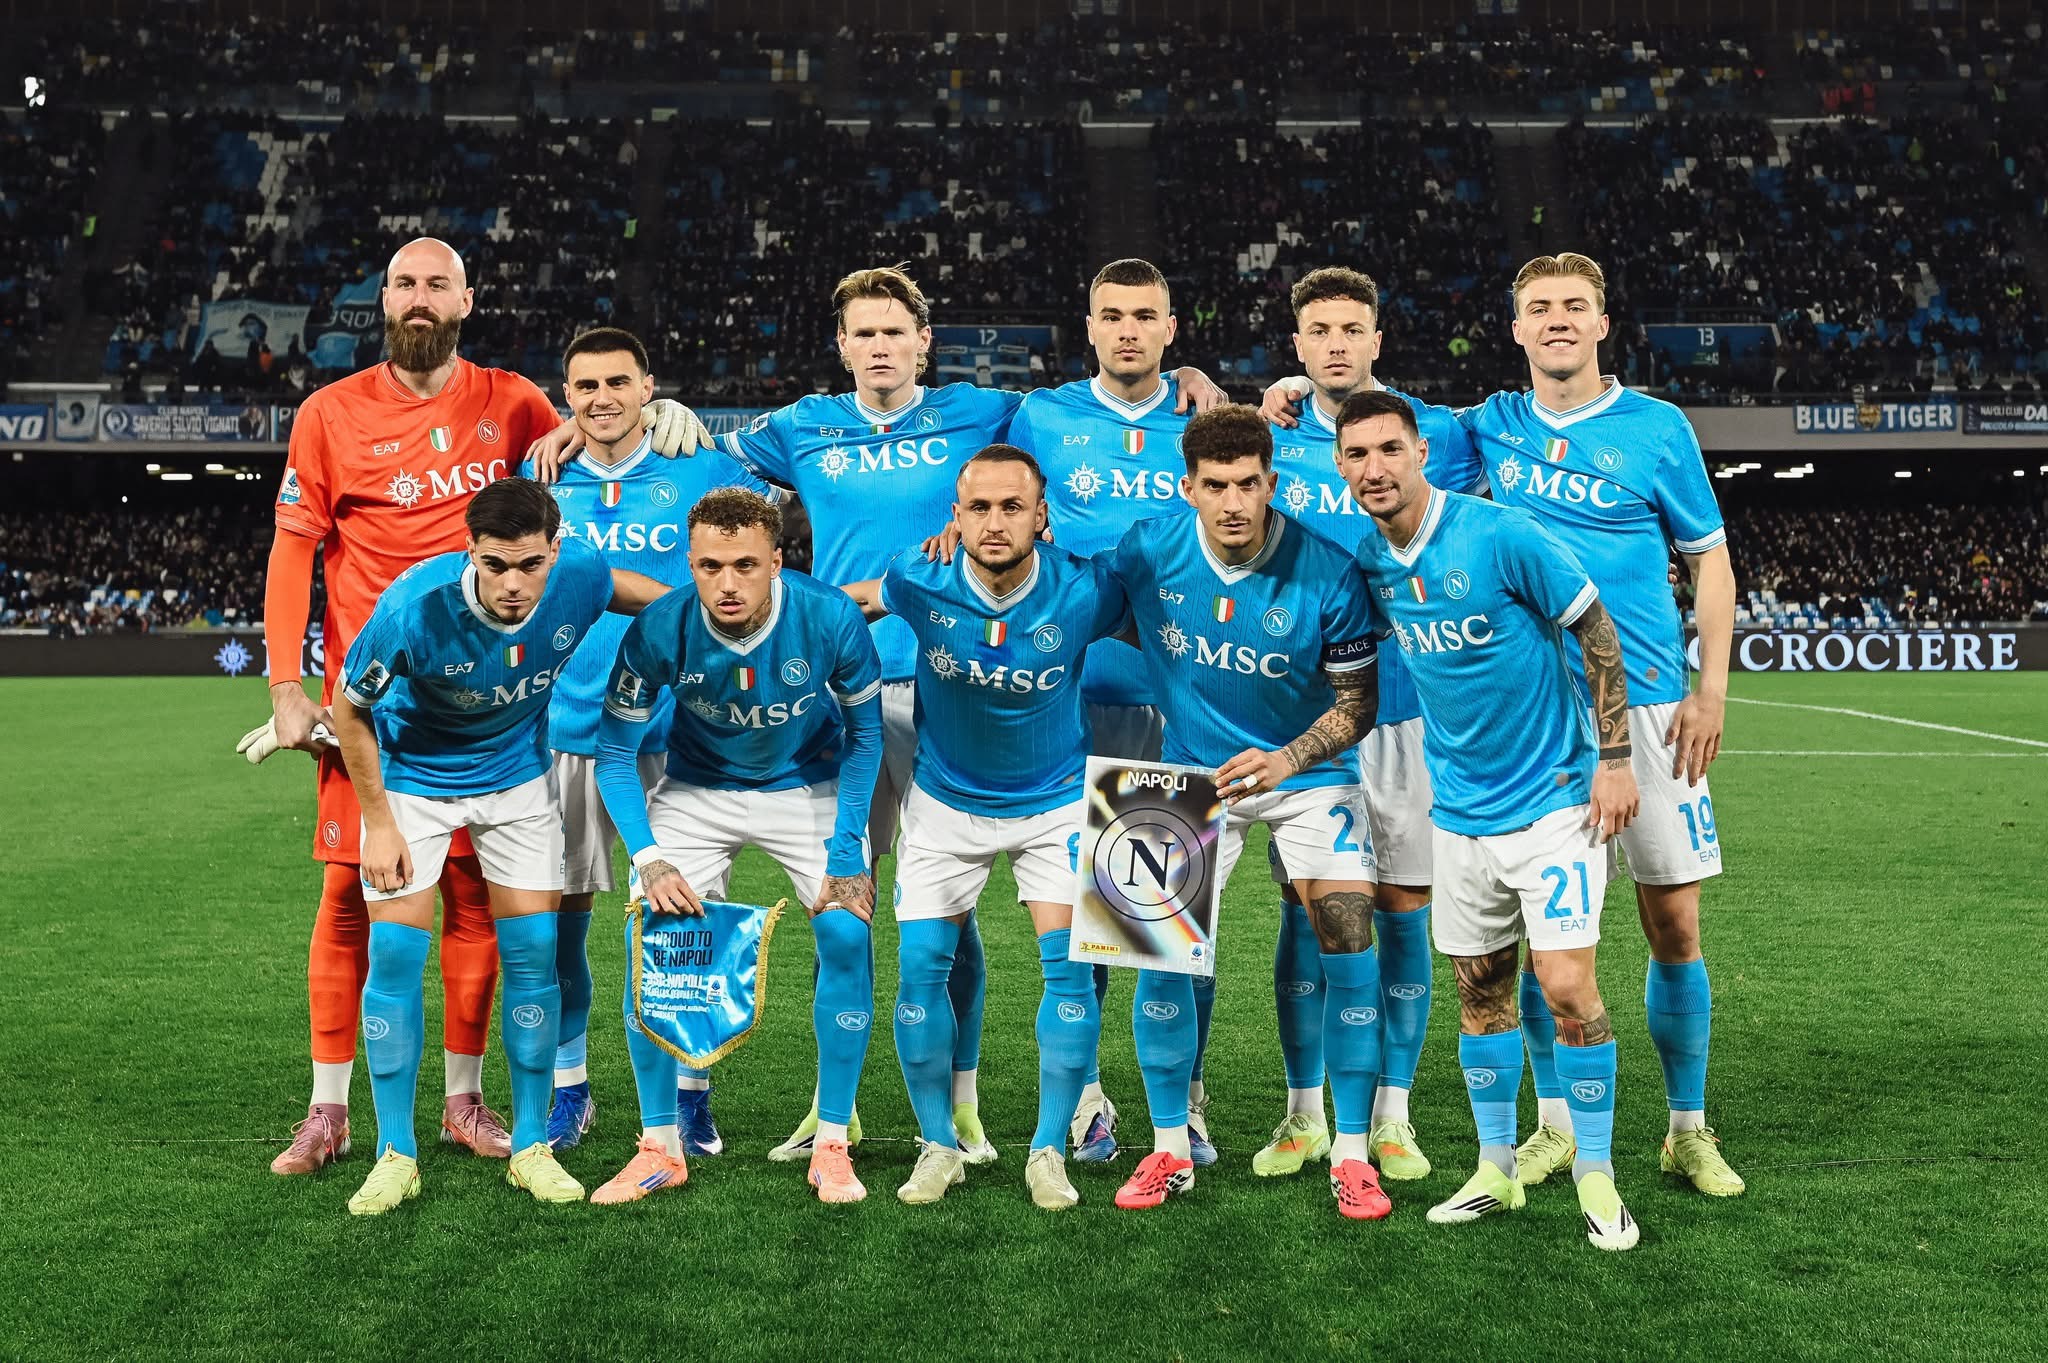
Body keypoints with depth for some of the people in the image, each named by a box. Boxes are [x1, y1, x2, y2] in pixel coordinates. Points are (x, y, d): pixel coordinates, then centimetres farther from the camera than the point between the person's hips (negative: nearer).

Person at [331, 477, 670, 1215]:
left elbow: (665, 600, 1)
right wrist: (378, 823, -13)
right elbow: (349, 710, -16)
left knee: (533, 951, -2)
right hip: (410, 778, -2)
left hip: (517, 775, 2)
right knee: (395, 952, -8)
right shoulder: (414, 606, -33)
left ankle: (531, 1146, 12)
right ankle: (395, 1156, 6)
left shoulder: (580, 576, -26)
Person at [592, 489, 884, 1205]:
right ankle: (660, 1147, 4)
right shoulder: (658, 630, -26)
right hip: (695, 791, 1)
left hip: (810, 787, 0)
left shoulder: (831, 617, -27)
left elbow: (864, 731, -10)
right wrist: (649, 860, -22)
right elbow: (614, 754, -12)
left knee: (847, 937, -16)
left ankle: (832, 1144, 0)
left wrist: (847, 849, -14)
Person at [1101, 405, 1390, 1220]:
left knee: (1348, 944, -11)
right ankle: (1170, 1150, 13)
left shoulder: (1326, 571, -20)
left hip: (1307, 773, -1)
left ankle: (1351, 1155, 4)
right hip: (1193, 772, 2)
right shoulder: (1145, 552, -15)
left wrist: (1290, 758, -26)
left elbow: (1358, 700, -11)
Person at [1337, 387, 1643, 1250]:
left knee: (1567, 988, -9)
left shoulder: (1500, 535, -16)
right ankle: (1497, 1170, 25)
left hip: (1552, 798, -5)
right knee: (1478, 990, 10)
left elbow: (1597, 631, -9)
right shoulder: (1369, 563, -1)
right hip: (1459, 812, 5)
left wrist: (1614, 760, -9)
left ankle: (1596, 1177, 8)